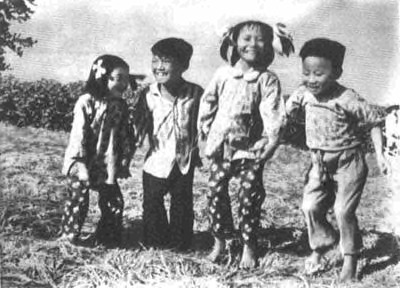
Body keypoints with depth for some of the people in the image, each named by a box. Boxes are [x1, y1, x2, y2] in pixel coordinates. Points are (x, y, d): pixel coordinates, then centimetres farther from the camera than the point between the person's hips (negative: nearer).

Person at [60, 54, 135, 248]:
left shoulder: (121, 105, 3)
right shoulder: (86, 102, -14)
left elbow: (125, 136, 8)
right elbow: (78, 134, -16)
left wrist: (125, 160, 4)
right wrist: (80, 164, -19)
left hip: (107, 166, 5)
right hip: (83, 164, -5)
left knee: (114, 202, 7)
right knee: (78, 201, 5)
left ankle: (106, 236, 24)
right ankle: (70, 234, 25)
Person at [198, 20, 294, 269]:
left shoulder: (267, 79, -7)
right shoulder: (223, 74, 2)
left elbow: (273, 115, -12)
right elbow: (208, 102, 12)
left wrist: (270, 144, -19)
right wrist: (206, 130, 9)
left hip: (251, 149, -3)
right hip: (221, 146, 3)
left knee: (250, 198, 2)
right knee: (216, 193, 7)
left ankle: (249, 247, 16)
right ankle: (219, 242, 22)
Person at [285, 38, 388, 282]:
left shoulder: (348, 100, -21)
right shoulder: (303, 95, -7)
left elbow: (376, 121, -13)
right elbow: (285, 114, 7)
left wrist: (380, 153, -17)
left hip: (349, 162, -5)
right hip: (320, 163, 5)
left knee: (344, 210, -6)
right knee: (311, 206, -2)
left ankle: (350, 258, 13)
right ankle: (319, 250, 19)